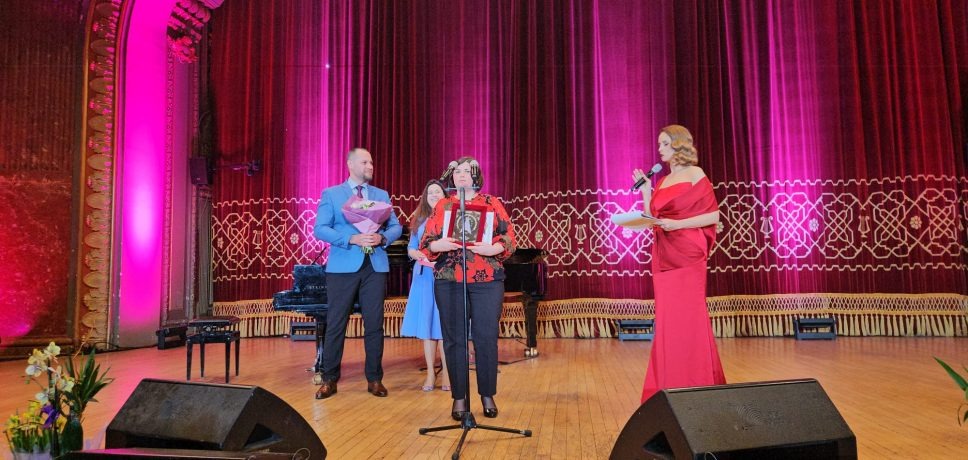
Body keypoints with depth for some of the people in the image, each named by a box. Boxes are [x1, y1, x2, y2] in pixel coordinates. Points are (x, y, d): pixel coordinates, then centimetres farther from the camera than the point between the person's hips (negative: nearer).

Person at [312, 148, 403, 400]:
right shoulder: (331, 194, 4)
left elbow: (396, 227, 9)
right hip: (343, 266, -2)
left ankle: (374, 379, 16)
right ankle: (329, 379, 15)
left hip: (375, 265, 3)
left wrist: (382, 237, -13)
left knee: (374, 324, 5)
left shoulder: (382, 195, 14)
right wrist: (352, 239, -17)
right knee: (335, 324, 3)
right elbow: (320, 228, -6)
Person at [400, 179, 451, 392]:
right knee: (426, 322, 4)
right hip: (424, 275, 3)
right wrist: (421, 256, -9)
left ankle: (446, 372, 7)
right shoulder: (419, 220, 13)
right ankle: (430, 372, 13)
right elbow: (411, 249, 12)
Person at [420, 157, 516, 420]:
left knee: (487, 338, 1)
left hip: (487, 281, -1)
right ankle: (459, 397, 14)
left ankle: (488, 395, 15)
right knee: (454, 339, 2)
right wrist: (438, 245, -15)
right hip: (449, 282, 1)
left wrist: (494, 248, -17)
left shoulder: (492, 203, 9)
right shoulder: (442, 206, 12)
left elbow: (509, 237, 3)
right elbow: (426, 243, 7)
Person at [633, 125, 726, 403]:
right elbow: (652, 221, 13)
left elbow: (714, 215, -7)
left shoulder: (694, 174, 0)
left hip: (687, 256, -6)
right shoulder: (662, 182, 17)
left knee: (689, 317, -3)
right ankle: (672, 385, 13)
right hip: (663, 257, 6)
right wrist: (645, 190, 8)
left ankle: (697, 383, 8)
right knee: (668, 320, 6)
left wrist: (677, 224, -17)